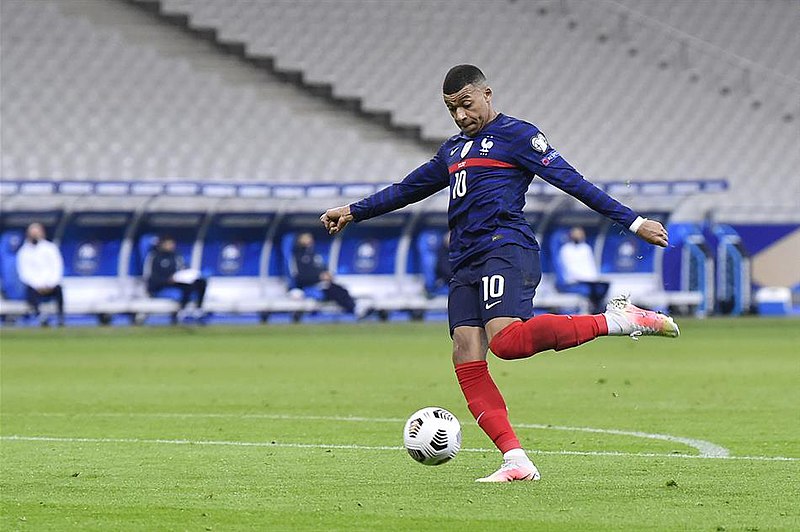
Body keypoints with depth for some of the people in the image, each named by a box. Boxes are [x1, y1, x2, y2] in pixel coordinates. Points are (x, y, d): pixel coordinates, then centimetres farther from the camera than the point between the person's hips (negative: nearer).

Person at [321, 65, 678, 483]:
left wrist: (633, 222, -9)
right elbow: (408, 189, 40)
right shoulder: (454, 150, 26)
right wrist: (354, 211, 44)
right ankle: (517, 462, -13)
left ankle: (615, 320, -22)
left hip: (505, 248, -8)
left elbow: (572, 181, -3)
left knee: (506, 340, -32)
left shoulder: (516, 134, 3)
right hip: (465, 264, 8)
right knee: (467, 364, -9)